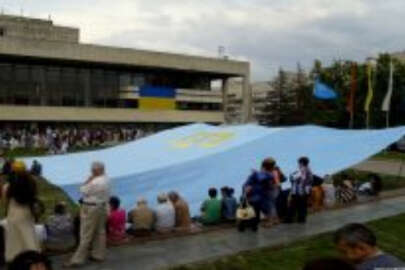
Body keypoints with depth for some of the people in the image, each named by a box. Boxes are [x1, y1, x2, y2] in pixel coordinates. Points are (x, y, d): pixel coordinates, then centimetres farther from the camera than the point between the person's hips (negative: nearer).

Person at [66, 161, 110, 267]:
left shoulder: (95, 182, -25)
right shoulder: (106, 179, 3)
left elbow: (83, 190, -13)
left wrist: (90, 178, -12)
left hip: (91, 209, -9)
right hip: (102, 207, 9)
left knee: (86, 235, -3)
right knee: (100, 232, 15)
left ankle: (78, 259, 4)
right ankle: (99, 255, 24)